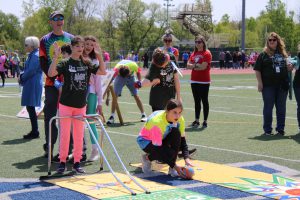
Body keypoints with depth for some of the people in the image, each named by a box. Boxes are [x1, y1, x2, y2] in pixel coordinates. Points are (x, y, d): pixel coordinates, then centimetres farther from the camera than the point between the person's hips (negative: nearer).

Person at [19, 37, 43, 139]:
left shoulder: (35, 56, -15)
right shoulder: (32, 55, 16)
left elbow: (31, 71, -19)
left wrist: (21, 78, -6)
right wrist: (22, 76, 4)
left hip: (33, 85, -10)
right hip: (30, 84, 10)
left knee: (30, 107, -6)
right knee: (30, 108, 13)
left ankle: (35, 132, -1)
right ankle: (34, 131, 19)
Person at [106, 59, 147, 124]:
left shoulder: (133, 65, -35)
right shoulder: (116, 69, -38)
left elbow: (138, 72, -9)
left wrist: (139, 81, -24)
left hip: (130, 77, 1)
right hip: (119, 77, -1)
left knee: (136, 96, -4)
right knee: (115, 95, -14)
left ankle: (143, 115, 7)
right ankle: (112, 117, -8)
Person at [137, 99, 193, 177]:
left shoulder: (180, 119, -20)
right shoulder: (157, 122, -36)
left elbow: (182, 140, -13)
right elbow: (158, 149, -34)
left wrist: (186, 158, -30)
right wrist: (175, 166, -37)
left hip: (162, 138, 6)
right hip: (146, 140, -6)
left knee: (176, 132, -27)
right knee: (169, 154, -32)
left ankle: (171, 168, -18)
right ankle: (147, 158, 1)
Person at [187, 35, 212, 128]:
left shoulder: (207, 53, -9)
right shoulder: (194, 53, 12)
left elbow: (203, 66, -18)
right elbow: (188, 65, 4)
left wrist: (193, 66, -5)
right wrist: (196, 65, -14)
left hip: (204, 82, -6)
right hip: (194, 81, 7)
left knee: (204, 101, 0)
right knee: (196, 101, 12)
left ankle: (205, 121, 6)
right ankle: (196, 120, 18)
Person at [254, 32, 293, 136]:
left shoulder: (283, 54, 11)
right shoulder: (264, 55, 0)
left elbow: (286, 67, 20)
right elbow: (257, 69, -3)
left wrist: (290, 67, -3)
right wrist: (260, 82, -11)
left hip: (282, 85, 4)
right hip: (268, 85, -4)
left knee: (281, 108, 9)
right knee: (268, 108, 3)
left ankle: (280, 129, 19)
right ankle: (267, 130, 11)